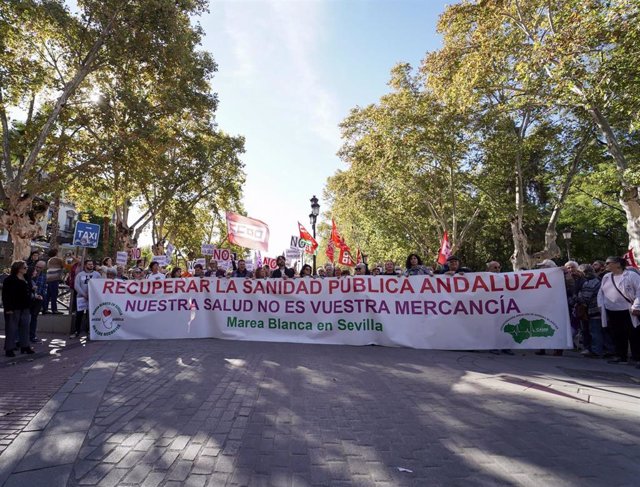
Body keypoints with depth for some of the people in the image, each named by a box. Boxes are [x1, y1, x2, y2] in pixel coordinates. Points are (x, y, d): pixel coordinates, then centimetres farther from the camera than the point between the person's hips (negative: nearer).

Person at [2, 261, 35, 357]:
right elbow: (5, 295, -14)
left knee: (25, 327, 12)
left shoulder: (26, 279, 12)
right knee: (11, 328, 0)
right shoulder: (9, 280, -10)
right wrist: (8, 308, -18)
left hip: (25, 308, 7)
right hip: (14, 309, -7)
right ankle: (9, 348, 9)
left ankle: (25, 346, 21)